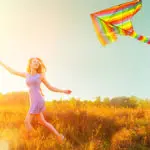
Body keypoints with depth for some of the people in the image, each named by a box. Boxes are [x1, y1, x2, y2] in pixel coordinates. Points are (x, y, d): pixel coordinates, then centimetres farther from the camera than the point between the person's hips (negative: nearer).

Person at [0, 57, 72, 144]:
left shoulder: (40, 75, 4)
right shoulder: (26, 74, 17)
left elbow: (51, 88, 10)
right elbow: (12, 71, 24)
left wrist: (63, 91, 3)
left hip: (38, 100, -6)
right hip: (33, 102, 6)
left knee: (27, 121, -6)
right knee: (42, 122, 11)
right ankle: (58, 135, 22)